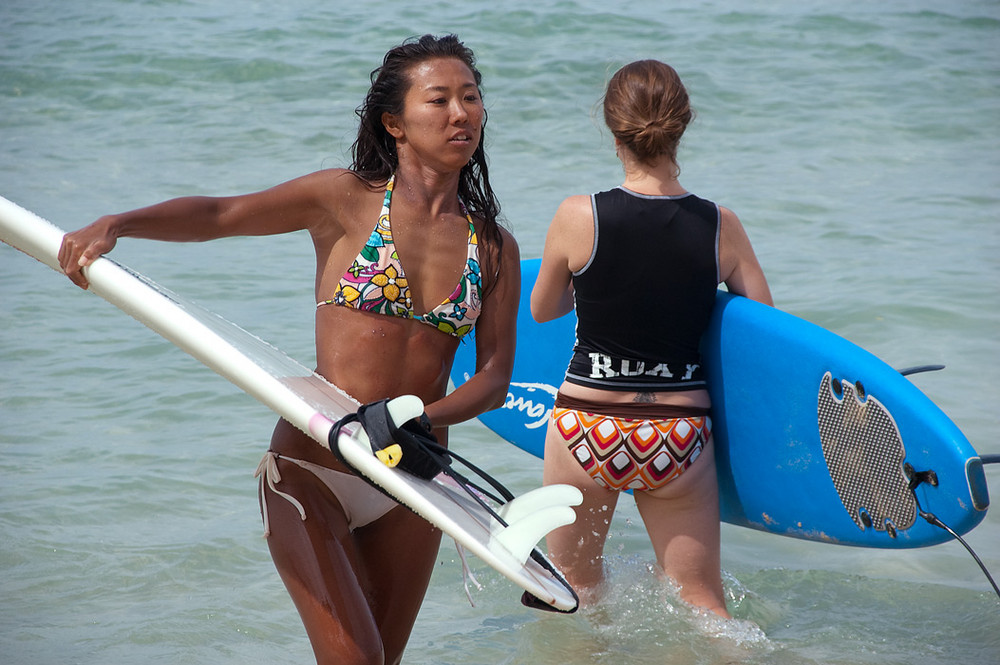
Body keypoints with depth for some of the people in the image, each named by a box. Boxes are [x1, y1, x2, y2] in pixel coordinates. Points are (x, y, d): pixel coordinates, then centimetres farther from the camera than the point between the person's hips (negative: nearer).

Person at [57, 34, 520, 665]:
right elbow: (216, 215, -4)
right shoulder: (348, 200, -2)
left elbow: (494, 378, 0)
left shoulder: (495, 250, 6)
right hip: (310, 471, -4)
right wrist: (115, 224, -21)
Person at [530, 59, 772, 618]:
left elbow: (542, 310, 5)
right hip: (679, 437, 1)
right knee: (703, 607, 10)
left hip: (587, 430, -1)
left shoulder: (579, 218, -12)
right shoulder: (721, 228, -8)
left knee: (574, 590, 24)